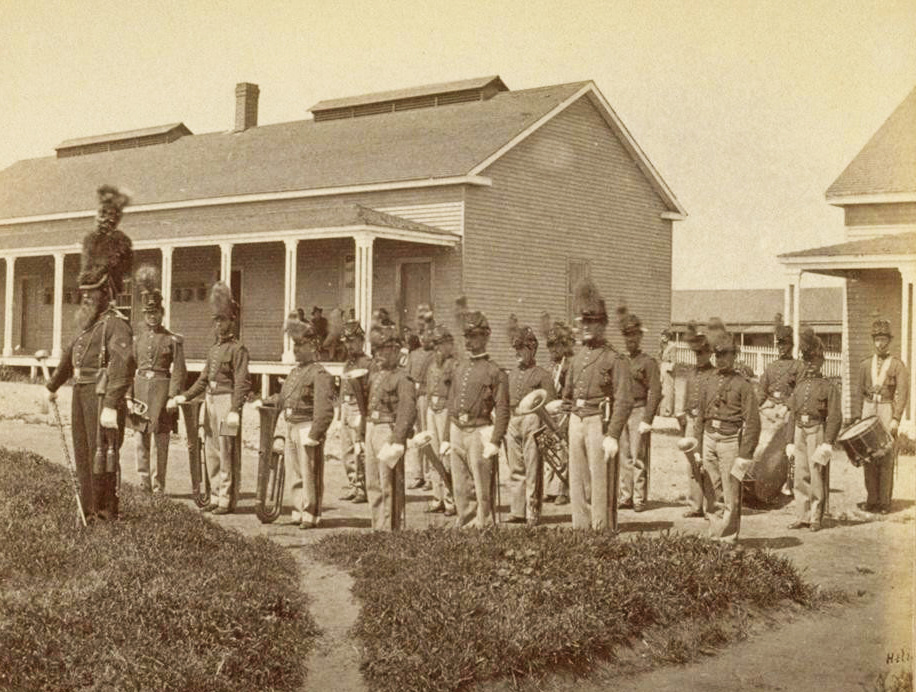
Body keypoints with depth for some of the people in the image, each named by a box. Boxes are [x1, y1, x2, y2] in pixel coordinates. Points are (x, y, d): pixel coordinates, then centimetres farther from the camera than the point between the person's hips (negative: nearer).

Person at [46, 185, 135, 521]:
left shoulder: (116, 324, -14)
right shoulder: (88, 325, 13)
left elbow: (124, 363, -26)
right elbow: (70, 355, 28)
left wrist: (111, 405, -33)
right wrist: (52, 385, 39)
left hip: (102, 397, -9)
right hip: (81, 395, 9)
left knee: (102, 455, -4)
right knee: (83, 455, 14)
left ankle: (106, 513, 4)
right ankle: (89, 511, 24)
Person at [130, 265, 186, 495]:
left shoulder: (173, 340, 1)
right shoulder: (137, 339, 11)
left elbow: (179, 372, -3)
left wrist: (173, 398, -11)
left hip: (162, 389, -3)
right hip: (140, 388, 3)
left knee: (161, 440, 0)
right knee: (140, 439, 3)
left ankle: (159, 485, 7)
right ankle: (144, 482, 11)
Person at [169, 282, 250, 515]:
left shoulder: (238, 349, -7)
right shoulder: (213, 349, 17)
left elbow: (242, 383, -15)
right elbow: (203, 380, 19)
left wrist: (235, 410, -23)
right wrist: (184, 397, 8)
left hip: (227, 402, -8)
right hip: (211, 403, 8)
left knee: (227, 454, -5)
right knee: (212, 454, 11)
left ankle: (227, 501, 0)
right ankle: (216, 498, 19)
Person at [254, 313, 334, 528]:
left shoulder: (320, 374, -13)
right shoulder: (295, 372, 16)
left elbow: (324, 409, -20)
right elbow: (283, 397, 30)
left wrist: (314, 435, -25)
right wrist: (264, 402, 19)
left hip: (308, 428, -9)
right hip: (291, 427, 9)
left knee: (310, 474, -2)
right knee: (296, 473, 15)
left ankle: (311, 516, 5)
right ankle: (298, 513, 25)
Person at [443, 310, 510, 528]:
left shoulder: (494, 371, -4)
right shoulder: (460, 369, 15)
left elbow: (502, 411, -10)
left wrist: (494, 443, -17)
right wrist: (446, 439, 14)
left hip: (480, 432, -6)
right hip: (457, 432, 6)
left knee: (483, 489, -3)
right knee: (461, 488, 10)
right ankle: (464, 527, 20)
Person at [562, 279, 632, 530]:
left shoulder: (614, 359, -7)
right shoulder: (577, 358, 14)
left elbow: (623, 402, -14)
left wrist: (612, 436, -20)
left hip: (600, 423, -6)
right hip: (576, 422, 7)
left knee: (601, 483, -3)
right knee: (578, 481, 9)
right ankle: (581, 530, 17)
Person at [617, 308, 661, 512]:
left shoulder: (648, 362, -3)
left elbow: (655, 392, -8)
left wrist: (647, 420, -14)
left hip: (639, 412, -5)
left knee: (638, 458, -5)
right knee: (624, 457, 7)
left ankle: (639, 499, 0)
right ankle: (626, 497, 13)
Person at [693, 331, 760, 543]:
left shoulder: (743, 385, -6)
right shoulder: (708, 384, 11)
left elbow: (753, 423, -8)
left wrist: (745, 455, -13)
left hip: (731, 440, -5)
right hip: (710, 438, 5)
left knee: (731, 493, -1)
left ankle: (728, 537, 9)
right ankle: (713, 531, 19)